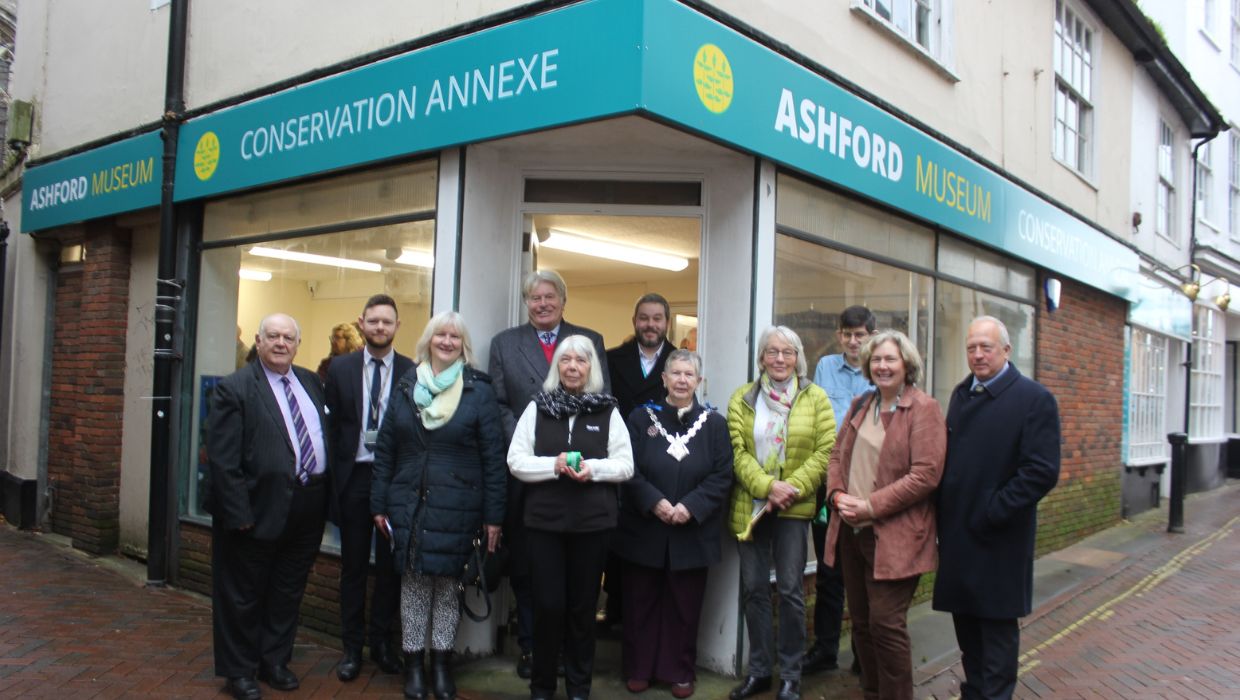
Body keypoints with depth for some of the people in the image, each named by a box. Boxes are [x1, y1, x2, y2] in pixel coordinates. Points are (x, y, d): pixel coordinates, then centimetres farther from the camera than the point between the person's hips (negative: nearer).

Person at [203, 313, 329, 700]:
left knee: (288, 592, 18)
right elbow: (222, 460, -14)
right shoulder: (234, 388, -10)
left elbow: (327, 434, 12)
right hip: (261, 508, -6)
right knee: (243, 595, 11)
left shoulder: (311, 382, 9)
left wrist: (325, 497, 5)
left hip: (308, 509, 6)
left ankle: (275, 661, 35)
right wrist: (238, 513, -18)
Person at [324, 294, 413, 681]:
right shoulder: (340, 368, 2)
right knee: (353, 564, 11)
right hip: (353, 476, 1)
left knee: (391, 563, 10)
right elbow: (332, 424, 3)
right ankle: (352, 646, 23)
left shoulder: (411, 372, -3)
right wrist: (335, 472, -2)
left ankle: (382, 641, 26)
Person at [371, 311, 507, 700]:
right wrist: (379, 504, 5)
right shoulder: (407, 387, 5)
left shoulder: (479, 391, -4)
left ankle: (441, 663, 22)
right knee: (413, 584, 8)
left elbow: (493, 457, -4)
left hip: (456, 508, -2)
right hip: (408, 505, 2)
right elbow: (385, 450, 8)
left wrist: (493, 515, -6)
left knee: (447, 585, 7)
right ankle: (414, 662, 23)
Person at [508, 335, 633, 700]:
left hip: (592, 522, 0)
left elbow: (626, 465, 2)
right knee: (548, 605, 2)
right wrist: (553, 465, -16)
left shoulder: (608, 411, 2)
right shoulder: (537, 407, 3)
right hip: (544, 521, 0)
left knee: (582, 606, 10)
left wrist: (593, 468, -16)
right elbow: (516, 462, 0)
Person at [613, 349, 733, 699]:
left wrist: (691, 506, -16)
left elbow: (722, 476, -4)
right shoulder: (641, 417, 2)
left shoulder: (714, 423, 2)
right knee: (641, 603, 9)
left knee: (685, 606, 9)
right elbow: (629, 470, -4)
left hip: (693, 533, 0)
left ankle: (680, 672, 24)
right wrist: (654, 502, -17)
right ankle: (638, 669, 24)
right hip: (644, 529, 0)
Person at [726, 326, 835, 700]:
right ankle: (759, 670, 22)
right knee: (753, 589, 8)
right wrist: (767, 486, -15)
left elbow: (826, 451, -4)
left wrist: (792, 487, -14)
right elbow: (737, 452, -2)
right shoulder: (742, 399, 6)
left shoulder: (815, 398, 2)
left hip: (794, 508, -2)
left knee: (790, 590, 2)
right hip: (750, 506, 2)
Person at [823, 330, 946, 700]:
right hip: (852, 531, 6)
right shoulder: (860, 405, 13)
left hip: (894, 537, -6)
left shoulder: (924, 409, -8)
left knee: (886, 624, -5)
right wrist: (837, 494, -5)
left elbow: (926, 474, -15)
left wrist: (870, 506, -18)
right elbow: (837, 455, 15)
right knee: (861, 623, 13)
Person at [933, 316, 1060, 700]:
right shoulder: (961, 394, 11)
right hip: (957, 533, 6)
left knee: (998, 626, 7)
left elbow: (1042, 471, -17)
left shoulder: (1034, 398, -10)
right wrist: (943, 512, 3)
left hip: (998, 538, -6)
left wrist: (991, 513, -18)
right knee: (965, 623, 17)